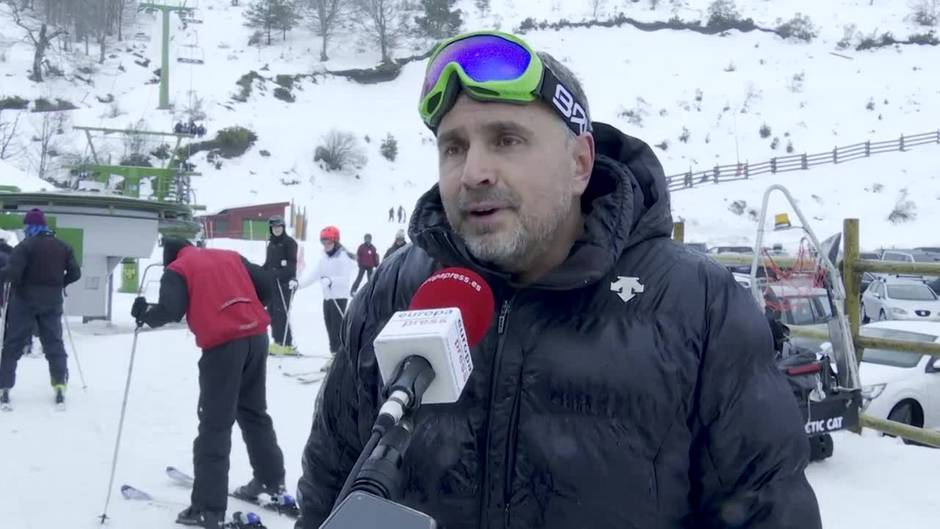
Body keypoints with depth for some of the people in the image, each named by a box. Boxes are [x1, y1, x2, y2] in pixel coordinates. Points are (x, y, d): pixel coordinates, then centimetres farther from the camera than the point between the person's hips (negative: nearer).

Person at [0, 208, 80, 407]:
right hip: (52, 302, 4)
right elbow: (75, 273, 5)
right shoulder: (63, 247, 5)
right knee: (54, 343, 10)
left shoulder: (25, 246, -11)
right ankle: (60, 386, 3)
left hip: (25, 301, -4)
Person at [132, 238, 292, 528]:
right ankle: (272, 480, 32)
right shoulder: (230, 256, 20)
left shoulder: (177, 270, 6)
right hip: (256, 336, 6)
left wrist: (144, 313, 12)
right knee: (254, 412, 22)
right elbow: (266, 284, 16)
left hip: (223, 344, -6)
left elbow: (170, 311, -8)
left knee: (215, 424, -2)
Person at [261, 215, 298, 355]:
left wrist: (293, 278, -26)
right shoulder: (271, 243, 17)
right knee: (271, 312, 6)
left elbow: (292, 262, -13)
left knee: (281, 312, -10)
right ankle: (278, 341, 15)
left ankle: (285, 343, -5)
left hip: (285, 282, -7)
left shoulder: (289, 242, -4)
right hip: (272, 282, 7)